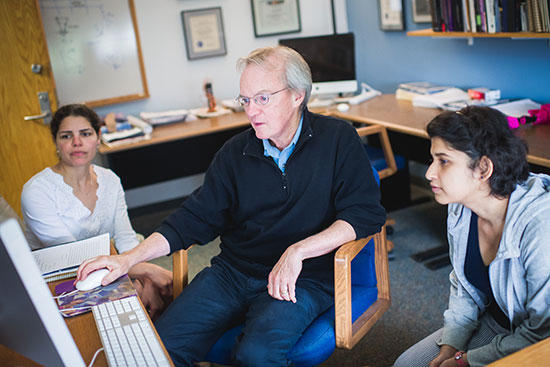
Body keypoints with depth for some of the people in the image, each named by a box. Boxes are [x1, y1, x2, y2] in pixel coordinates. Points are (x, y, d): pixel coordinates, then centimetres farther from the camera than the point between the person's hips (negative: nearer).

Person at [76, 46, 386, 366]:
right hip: (232, 271, 4)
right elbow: (197, 218, 8)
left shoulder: (338, 139, -5)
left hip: (302, 278, -3)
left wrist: (298, 250, -22)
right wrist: (129, 258, -1)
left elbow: (367, 213, -11)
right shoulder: (235, 152, 5)